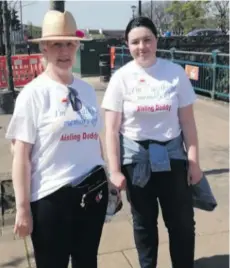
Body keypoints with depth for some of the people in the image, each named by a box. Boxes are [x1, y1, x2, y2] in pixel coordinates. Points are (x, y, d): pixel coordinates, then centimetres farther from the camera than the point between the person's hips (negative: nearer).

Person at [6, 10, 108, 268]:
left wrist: (107, 181, 14)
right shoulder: (33, 93, -9)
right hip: (50, 196, -4)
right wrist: (22, 208, -10)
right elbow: (21, 154, -10)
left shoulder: (87, 90, 6)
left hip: (93, 191, 5)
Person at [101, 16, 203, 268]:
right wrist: (114, 170, -8)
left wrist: (194, 160, -1)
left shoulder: (176, 73, -3)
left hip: (172, 155, 1)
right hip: (136, 158, 0)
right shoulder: (121, 77, -6)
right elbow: (112, 129, -6)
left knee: (182, 222, 9)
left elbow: (187, 121, 1)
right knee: (144, 222, 15)